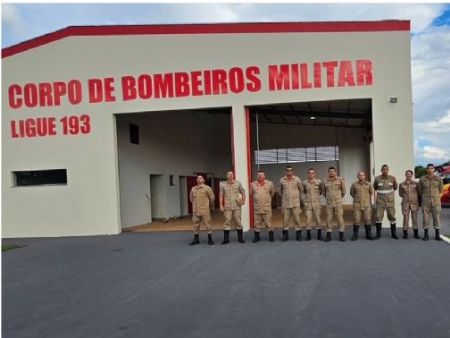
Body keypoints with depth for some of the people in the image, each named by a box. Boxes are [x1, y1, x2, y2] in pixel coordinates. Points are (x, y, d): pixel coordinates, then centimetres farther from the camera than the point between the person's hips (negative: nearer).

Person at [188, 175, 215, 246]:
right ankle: (196, 239, 18)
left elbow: (212, 198, 3)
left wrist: (210, 206, 13)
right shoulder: (193, 189, 7)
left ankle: (210, 239, 7)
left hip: (205, 210, -4)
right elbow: (191, 198, 20)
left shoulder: (207, 188, -4)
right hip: (195, 210, 4)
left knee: (207, 224, -1)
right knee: (196, 224, 8)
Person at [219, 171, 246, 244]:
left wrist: (243, 201, -2)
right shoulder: (223, 184, 2)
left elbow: (243, 192, 9)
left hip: (237, 206, 1)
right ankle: (226, 239, 7)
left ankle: (240, 238, 14)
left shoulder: (238, 183, 3)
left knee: (238, 221, 5)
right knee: (227, 222, 0)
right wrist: (221, 205, -5)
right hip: (227, 207, 0)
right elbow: (221, 196, 1)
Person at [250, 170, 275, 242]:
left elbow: (272, 193, 13)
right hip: (257, 207, 1)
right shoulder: (253, 184, 0)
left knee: (268, 222, 1)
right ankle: (257, 237, 17)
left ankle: (271, 236, 12)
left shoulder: (269, 183, -3)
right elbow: (251, 193, 15)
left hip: (267, 207, -1)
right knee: (257, 222, 7)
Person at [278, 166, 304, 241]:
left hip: (295, 203, -1)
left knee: (297, 219, 1)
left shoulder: (297, 179, -3)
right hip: (285, 203, 1)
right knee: (285, 220, 5)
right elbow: (279, 190, 15)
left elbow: (301, 189, 10)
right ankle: (285, 235, 15)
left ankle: (298, 235, 12)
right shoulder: (282, 180, 0)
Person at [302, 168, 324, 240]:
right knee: (308, 219, 0)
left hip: (317, 203, 0)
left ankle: (319, 235, 13)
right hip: (308, 203, 0)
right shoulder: (305, 182, -1)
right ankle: (308, 235, 9)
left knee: (318, 219, 2)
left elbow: (321, 191, 14)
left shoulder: (319, 182, -2)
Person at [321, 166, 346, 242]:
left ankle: (341, 235, 7)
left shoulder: (340, 180, -4)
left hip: (338, 203, -1)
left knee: (340, 218, -1)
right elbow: (323, 191, 14)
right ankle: (328, 235, 11)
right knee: (329, 219, 4)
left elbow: (343, 191, 7)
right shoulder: (324, 181, -1)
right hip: (329, 203, 1)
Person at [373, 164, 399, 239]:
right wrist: (381, 192, 7)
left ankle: (394, 234, 17)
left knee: (392, 216, 5)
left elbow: (396, 187, 13)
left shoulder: (392, 178, 0)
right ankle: (378, 234, 8)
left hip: (390, 200, 1)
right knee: (378, 216, -2)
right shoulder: (377, 178, -2)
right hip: (380, 200, 0)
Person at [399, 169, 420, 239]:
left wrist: (415, 198, 4)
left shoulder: (415, 184, 1)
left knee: (415, 218, 6)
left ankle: (416, 234, 14)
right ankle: (405, 234, 6)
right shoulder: (402, 184, 1)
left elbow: (419, 193, 9)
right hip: (405, 203, 0)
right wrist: (405, 197, 5)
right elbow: (400, 193, 12)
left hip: (414, 203, 0)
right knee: (405, 218, -1)